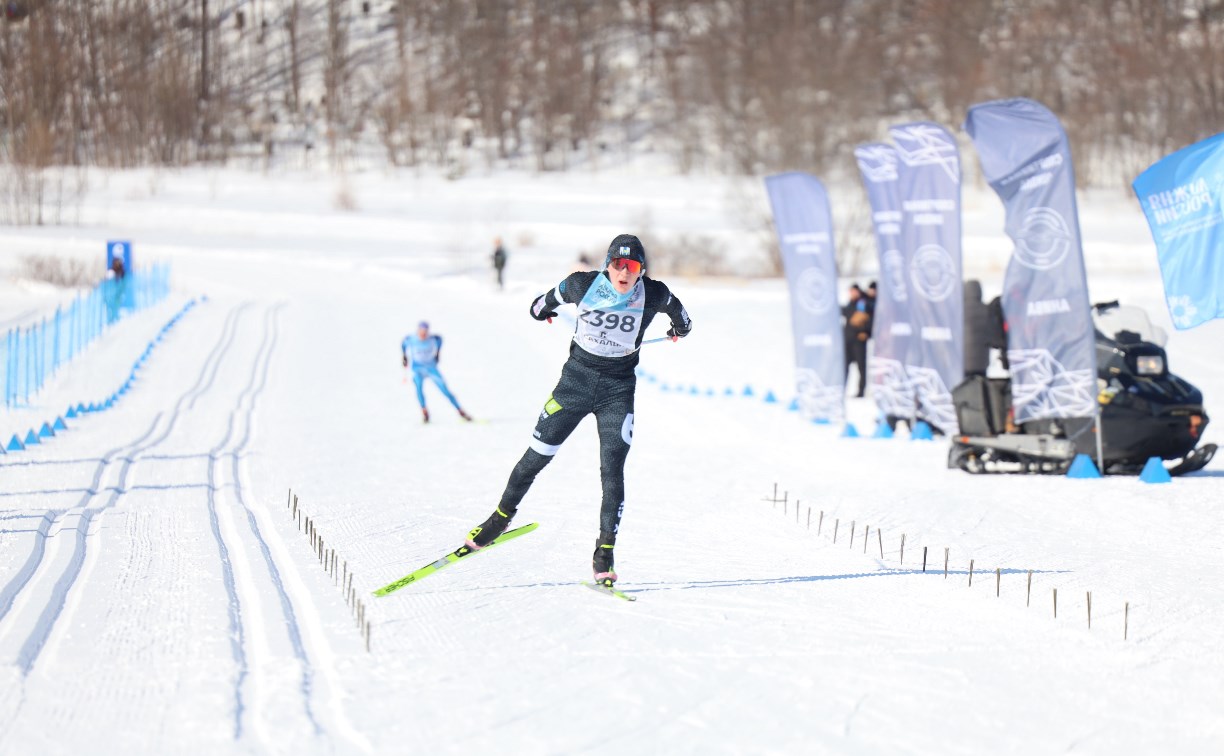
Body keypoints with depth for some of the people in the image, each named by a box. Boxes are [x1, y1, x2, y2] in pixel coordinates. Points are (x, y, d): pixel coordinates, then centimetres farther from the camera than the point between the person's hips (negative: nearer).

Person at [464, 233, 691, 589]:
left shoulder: (653, 295, -12)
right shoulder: (582, 285, -13)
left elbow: (675, 307, 13)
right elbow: (548, 300, 10)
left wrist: (680, 327, 32)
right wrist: (541, 309, 31)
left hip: (618, 389, 0)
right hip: (576, 377, 1)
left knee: (612, 470, -11)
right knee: (536, 456, 3)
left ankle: (605, 550, -4)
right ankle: (502, 515, 25)